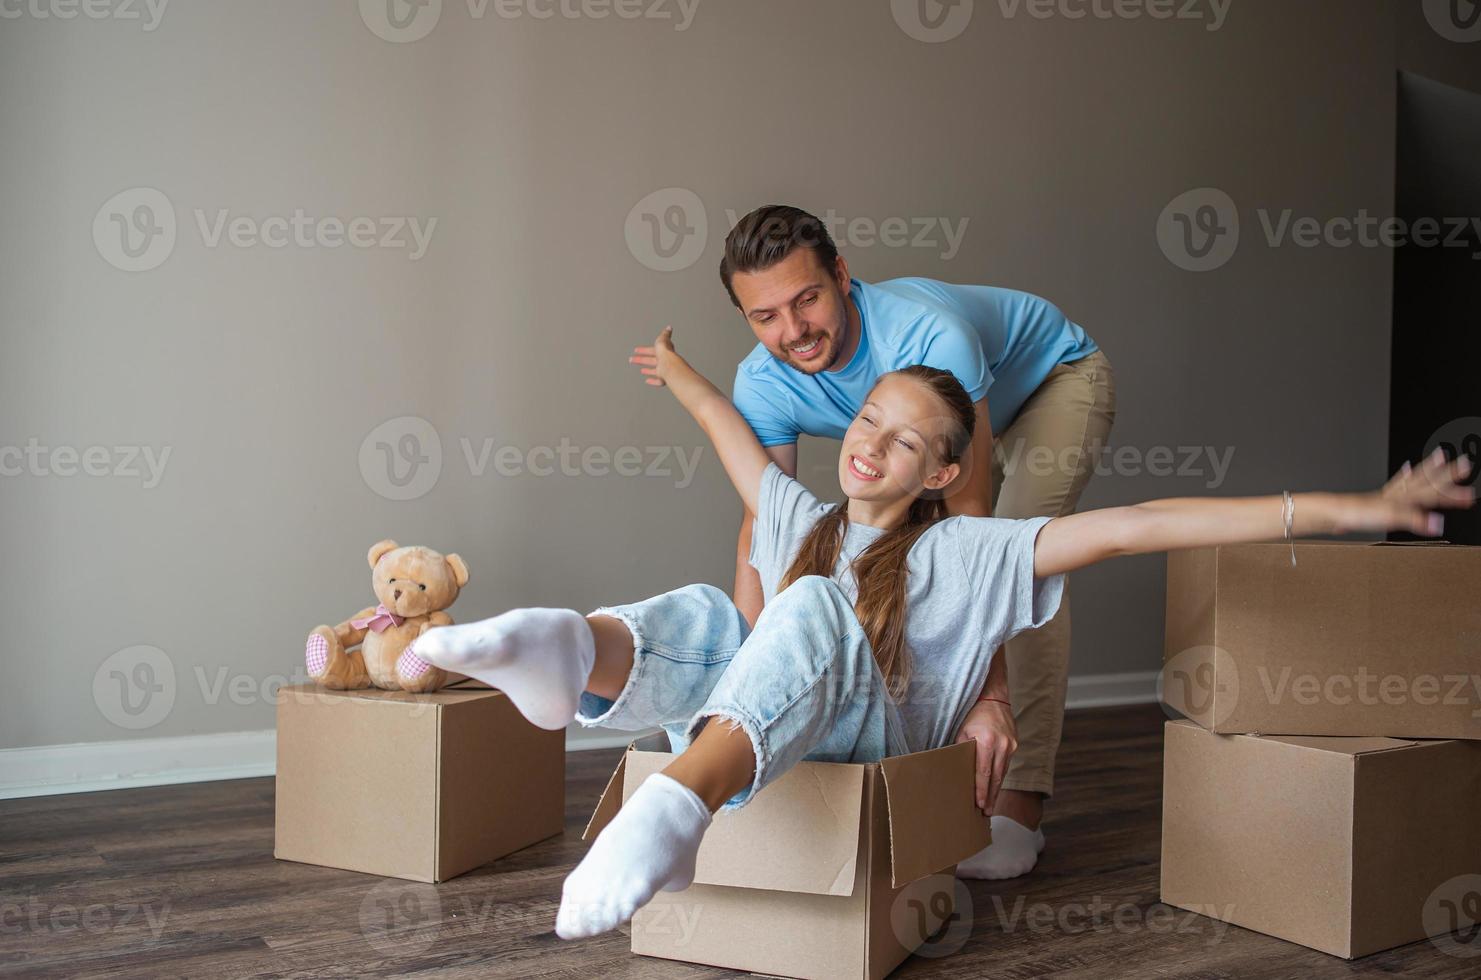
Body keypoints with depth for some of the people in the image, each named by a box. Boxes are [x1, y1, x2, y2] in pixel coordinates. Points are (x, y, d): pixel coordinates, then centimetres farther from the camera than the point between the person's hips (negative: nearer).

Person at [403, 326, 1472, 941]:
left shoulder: (968, 550, 3)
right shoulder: (805, 522, 18)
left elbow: (1128, 526, -8)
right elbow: (736, 434, 37)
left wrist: (1338, 509, -15)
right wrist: (680, 375, 55)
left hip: (882, 748, -5)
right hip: (753, 750, 5)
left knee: (813, 607, -31)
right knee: (704, 613, -19)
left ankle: (677, 804, -60)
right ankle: (573, 656, -55)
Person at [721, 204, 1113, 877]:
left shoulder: (931, 337, -44)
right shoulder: (762, 384, -26)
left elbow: (971, 521, -46)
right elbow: (761, 532, -25)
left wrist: (991, 694, -49)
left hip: (1056, 377, -6)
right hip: (961, 417, 6)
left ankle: (1019, 802, -23)